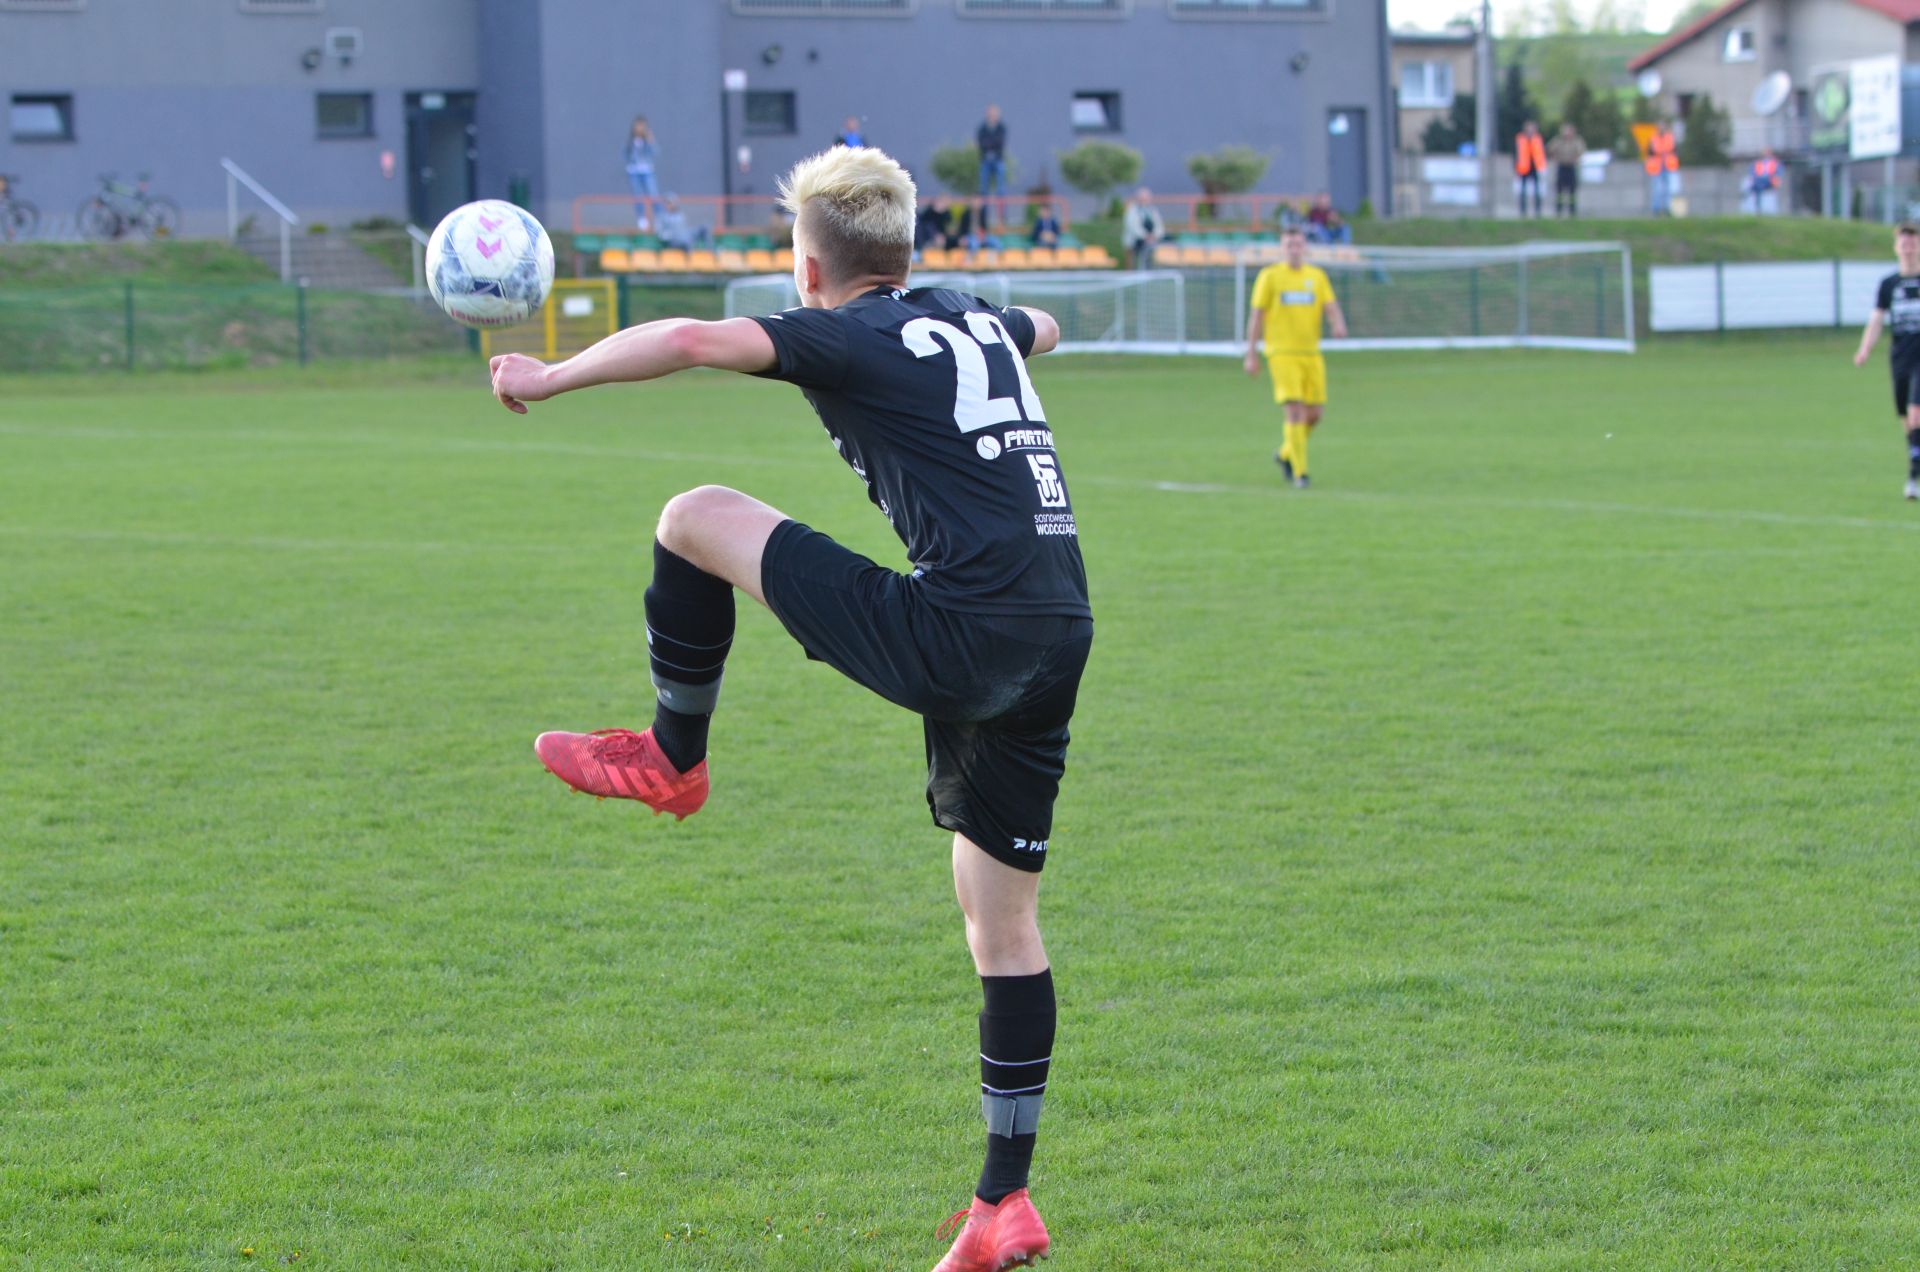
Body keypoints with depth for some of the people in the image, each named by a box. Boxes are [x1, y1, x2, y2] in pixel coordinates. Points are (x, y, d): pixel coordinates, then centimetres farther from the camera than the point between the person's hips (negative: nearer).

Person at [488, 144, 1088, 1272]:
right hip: (1059, 640, 8)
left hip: (956, 637, -8)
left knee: (697, 520, 5)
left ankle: (674, 758, 25)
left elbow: (692, 341, -18)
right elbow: (1043, 328, 47)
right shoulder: (979, 323, 21)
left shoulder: (853, 338, -2)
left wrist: (553, 377, -4)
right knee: (1003, 917, 14)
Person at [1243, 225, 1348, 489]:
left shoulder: (1317, 276, 10)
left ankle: (1286, 453, 29)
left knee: (1315, 413, 3)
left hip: (1311, 353, 4)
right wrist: (1252, 354, -3)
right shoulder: (1270, 276, 2)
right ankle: (1299, 473, -10)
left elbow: (1331, 308, 0)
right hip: (1282, 353, -4)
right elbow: (1256, 315, 1)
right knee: (1294, 411, -15)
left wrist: (1339, 326, -24)